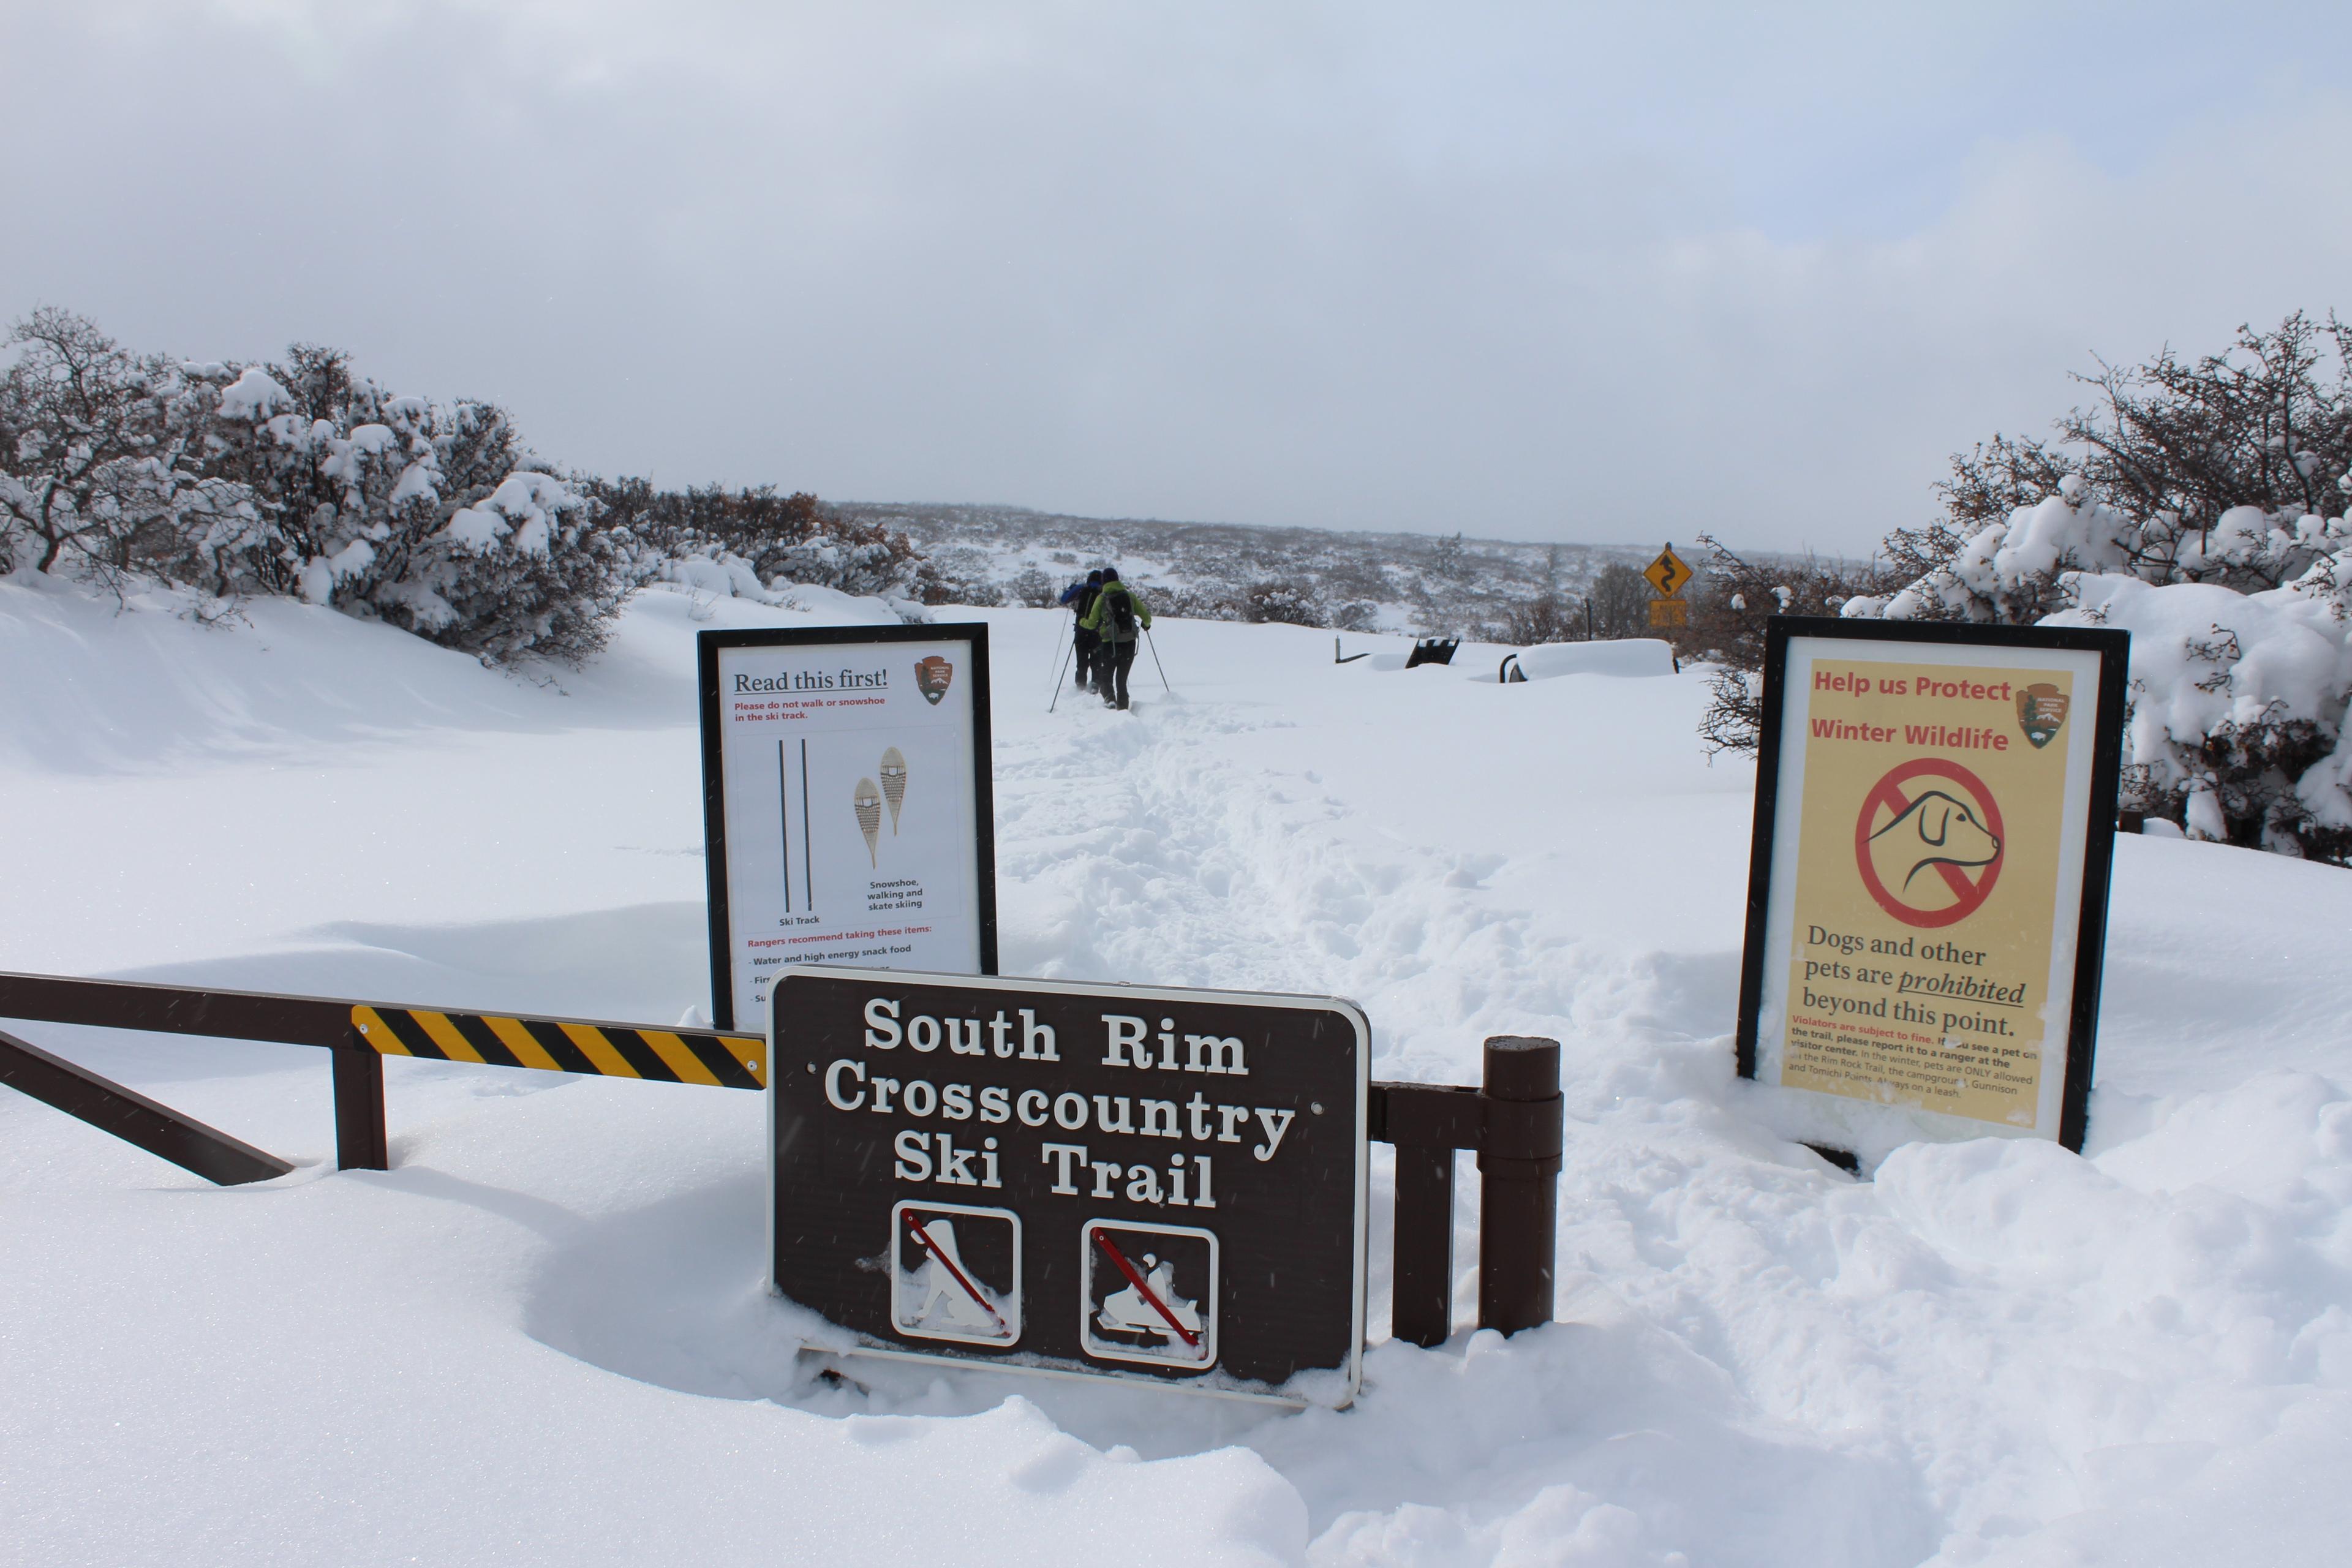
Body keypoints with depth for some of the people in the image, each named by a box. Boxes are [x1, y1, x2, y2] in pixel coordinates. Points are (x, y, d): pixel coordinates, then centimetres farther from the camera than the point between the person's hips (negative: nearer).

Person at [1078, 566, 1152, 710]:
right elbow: (1146, 616, 3)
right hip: (1129, 643, 2)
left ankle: (1109, 698, -14)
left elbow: (1091, 624, -1)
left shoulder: (1102, 598, -4)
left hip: (1110, 644, -2)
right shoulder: (1130, 595, 1)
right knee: (1122, 678, 16)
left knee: (1107, 677, 12)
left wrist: (1082, 622, 22)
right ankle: (1123, 707, 12)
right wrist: (1146, 625, 26)